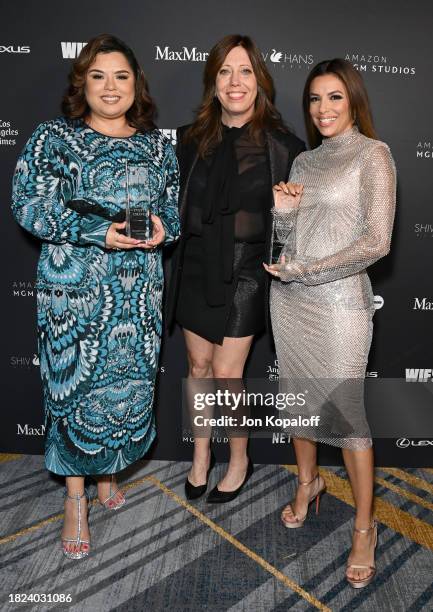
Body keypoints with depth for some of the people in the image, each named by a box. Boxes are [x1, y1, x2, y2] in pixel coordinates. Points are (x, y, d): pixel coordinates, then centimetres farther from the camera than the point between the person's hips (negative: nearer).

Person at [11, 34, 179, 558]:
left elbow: (174, 205, 16)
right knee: (75, 384, 2)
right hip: (74, 289, -3)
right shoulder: (53, 138, 1)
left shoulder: (157, 145, 12)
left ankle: (107, 472, 36)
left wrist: (162, 226, -8)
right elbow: (29, 204, -8)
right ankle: (76, 499, 21)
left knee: (129, 385, 10)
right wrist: (99, 233, -19)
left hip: (140, 290, 4)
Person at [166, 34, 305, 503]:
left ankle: (239, 460, 26)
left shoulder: (281, 144, -5)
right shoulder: (192, 139, 5)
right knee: (198, 366, 13)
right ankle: (201, 454, 33)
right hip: (196, 268, 4)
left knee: (226, 374, 1)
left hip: (243, 272, -3)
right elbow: (175, 204, 8)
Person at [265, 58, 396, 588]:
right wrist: (281, 210, -7)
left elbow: (376, 242, -15)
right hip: (289, 297, 6)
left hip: (338, 300, -6)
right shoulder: (304, 161, 12)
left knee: (346, 409, -1)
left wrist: (304, 270, -12)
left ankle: (364, 527, 18)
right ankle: (307, 483, 39)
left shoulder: (372, 155, -5)